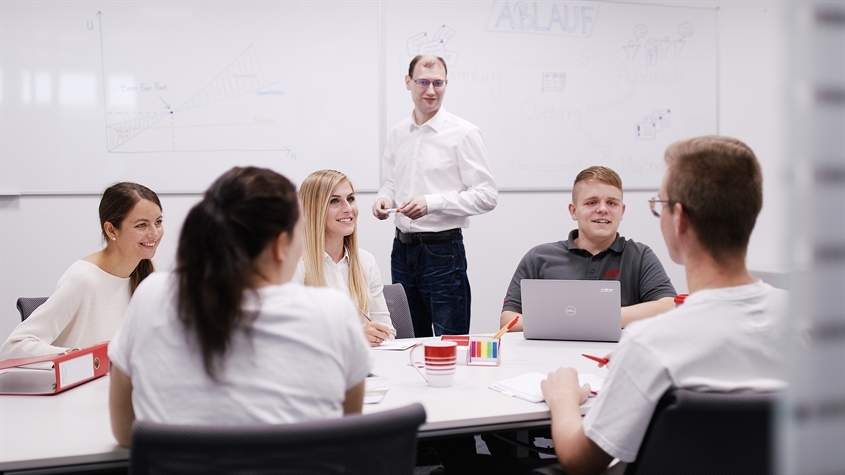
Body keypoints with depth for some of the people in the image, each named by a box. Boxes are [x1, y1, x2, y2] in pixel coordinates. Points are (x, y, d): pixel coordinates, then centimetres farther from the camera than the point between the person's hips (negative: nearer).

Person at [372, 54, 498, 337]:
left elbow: (487, 195, -12)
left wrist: (432, 203, -21)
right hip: (403, 249, 6)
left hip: (442, 250, -6)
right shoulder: (397, 134, 10)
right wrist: (384, 198, 0)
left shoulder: (463, 133, -8)